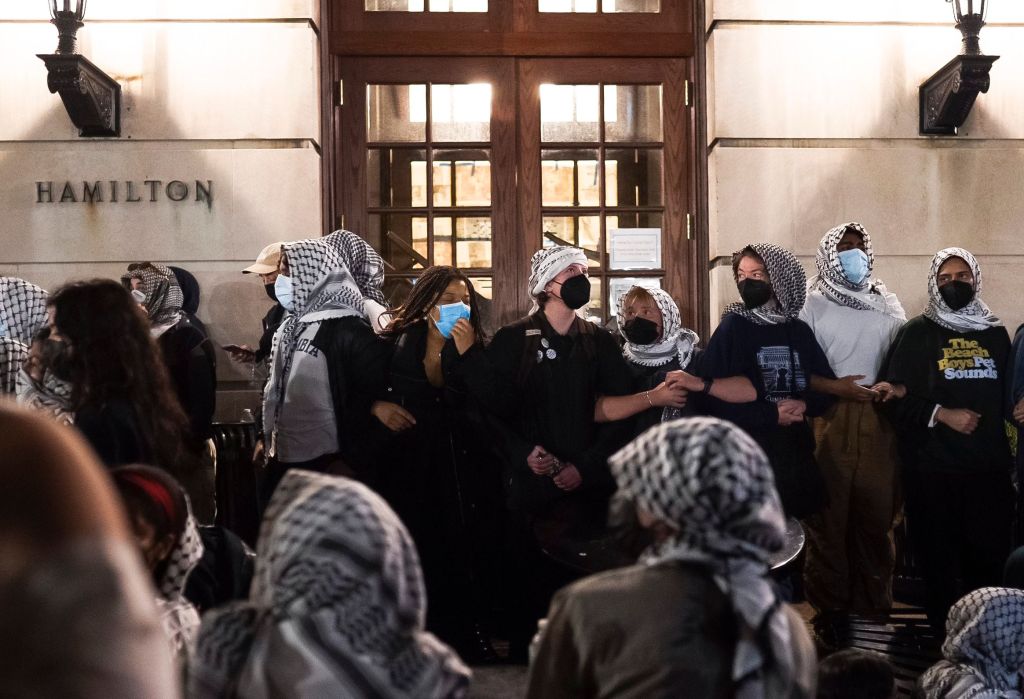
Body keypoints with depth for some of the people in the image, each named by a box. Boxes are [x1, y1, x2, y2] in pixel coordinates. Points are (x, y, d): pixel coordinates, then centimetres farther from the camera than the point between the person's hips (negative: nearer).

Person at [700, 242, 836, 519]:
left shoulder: (799, 331, 8)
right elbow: (715, 397, -11)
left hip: (795, 450, 4)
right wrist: (772, 415, -15)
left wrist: (804, 405, -11)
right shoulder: (731, 328, -5)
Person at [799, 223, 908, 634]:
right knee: (828, 514, 1)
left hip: (878, 420, 3)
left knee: (878, 513, 4)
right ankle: (829, 608, 10)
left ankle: (874, 604, 17)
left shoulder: (886, 304, 15)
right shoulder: (812, 304, 2)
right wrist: (834, 387, -17)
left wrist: (897, 387, -6)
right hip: (828, 419, -3)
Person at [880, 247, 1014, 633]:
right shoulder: (917, 333, 1)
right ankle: (944, 633, 18)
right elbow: (895, 396, -6)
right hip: (933, 467, -3)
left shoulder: (995, 333, 14)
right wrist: (941, 414, -13)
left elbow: (1007, 392, 23)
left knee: (991, 554, 2)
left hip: (990, 465, 3)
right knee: (938, 557, 4)